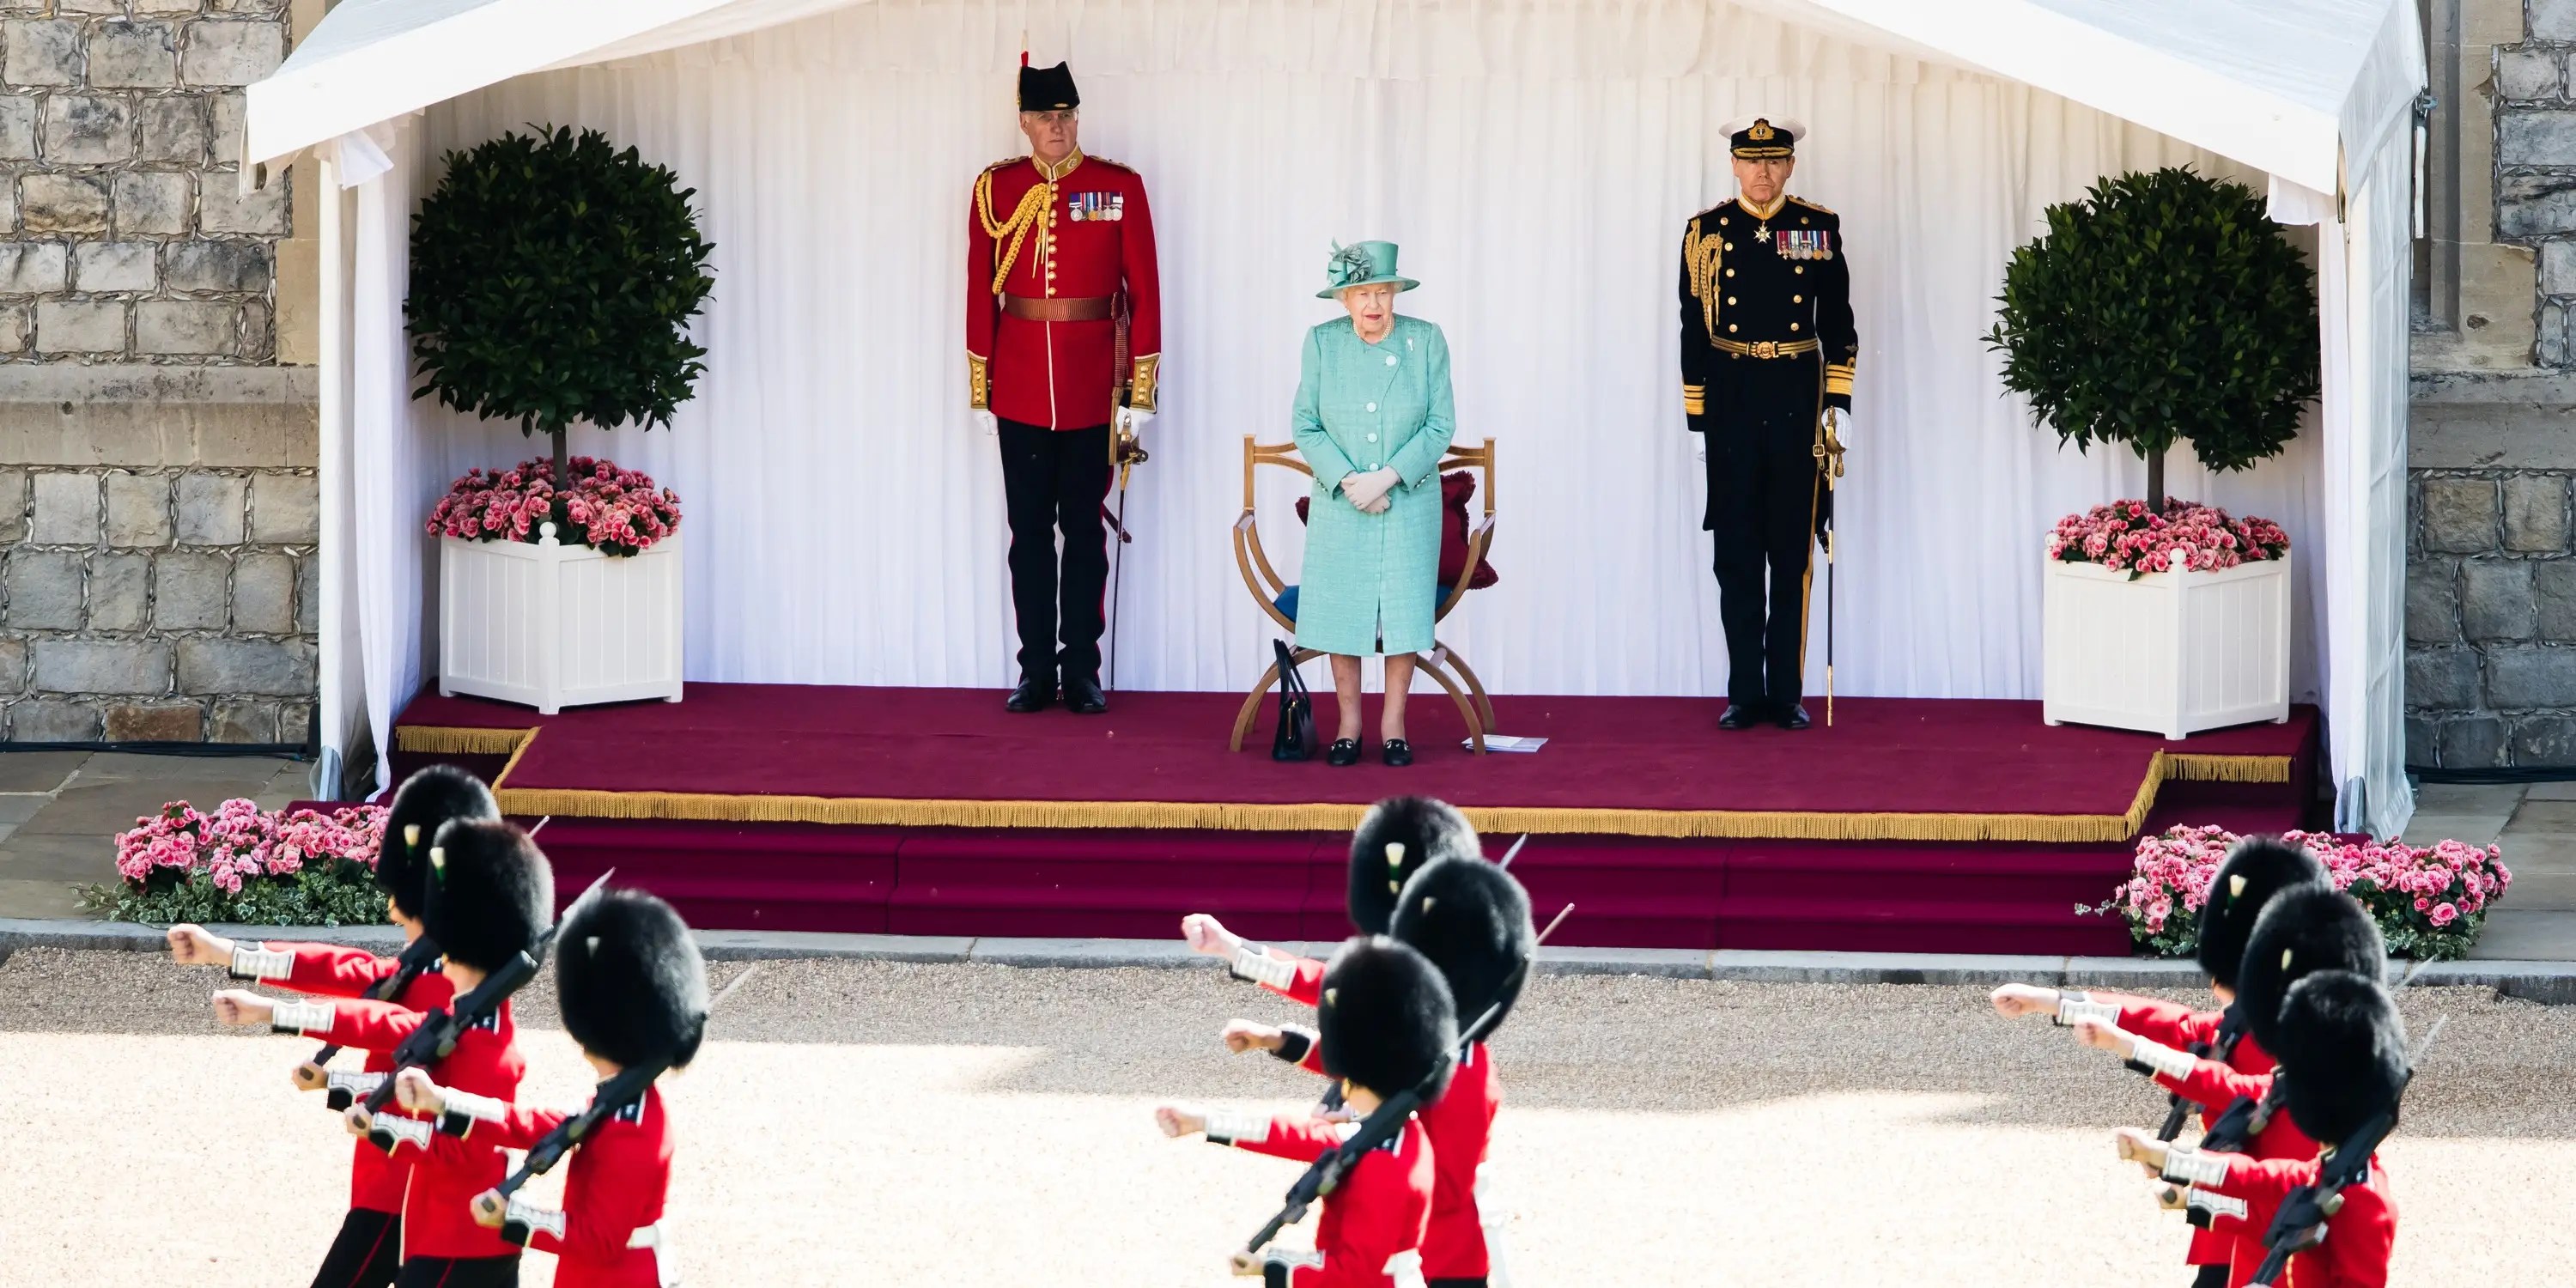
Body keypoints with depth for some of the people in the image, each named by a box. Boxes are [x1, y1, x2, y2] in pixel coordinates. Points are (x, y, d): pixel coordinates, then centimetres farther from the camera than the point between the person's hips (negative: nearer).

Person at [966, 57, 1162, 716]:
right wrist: (981, 390, 2)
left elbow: (1144, 292, 0)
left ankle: (1081, 671, 9)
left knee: (1084, 529, 4)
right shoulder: (995, 189, 3)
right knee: (1029, 530, 5)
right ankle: (1036, 671, 10)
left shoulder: (1120, 188, 0)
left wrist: (1140, 392, -4)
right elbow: (980, 293, 5)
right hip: (1020, 390, 1)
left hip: (1092, 388, -1)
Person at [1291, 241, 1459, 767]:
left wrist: (1387, 478, -15)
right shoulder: (1322, 343, -1)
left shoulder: (1426, 341, -3)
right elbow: (1305, 426, -1)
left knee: (1403, 609, -1)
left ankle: (1394, 725, 9)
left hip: (1409, 502, -1)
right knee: (1341, 609, 0)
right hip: (1339, 504, 1)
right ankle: (1349, 724, 11)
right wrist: (1347, 481, -14)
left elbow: (1440, 424, -5)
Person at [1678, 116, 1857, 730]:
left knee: (1793, 552, 2)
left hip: (1797, 398, 0)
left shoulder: (1819, 229, 5)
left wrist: (1838, 404, 0)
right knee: (1737, 553, 2)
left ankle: (1786, 693, 7)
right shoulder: (1706, 232, 4)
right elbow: (1693, 332, 5)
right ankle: (1745, 693, 7)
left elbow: (1838, 325, 8)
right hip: (1730, 398, 0)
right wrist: (1696, 419, 2)